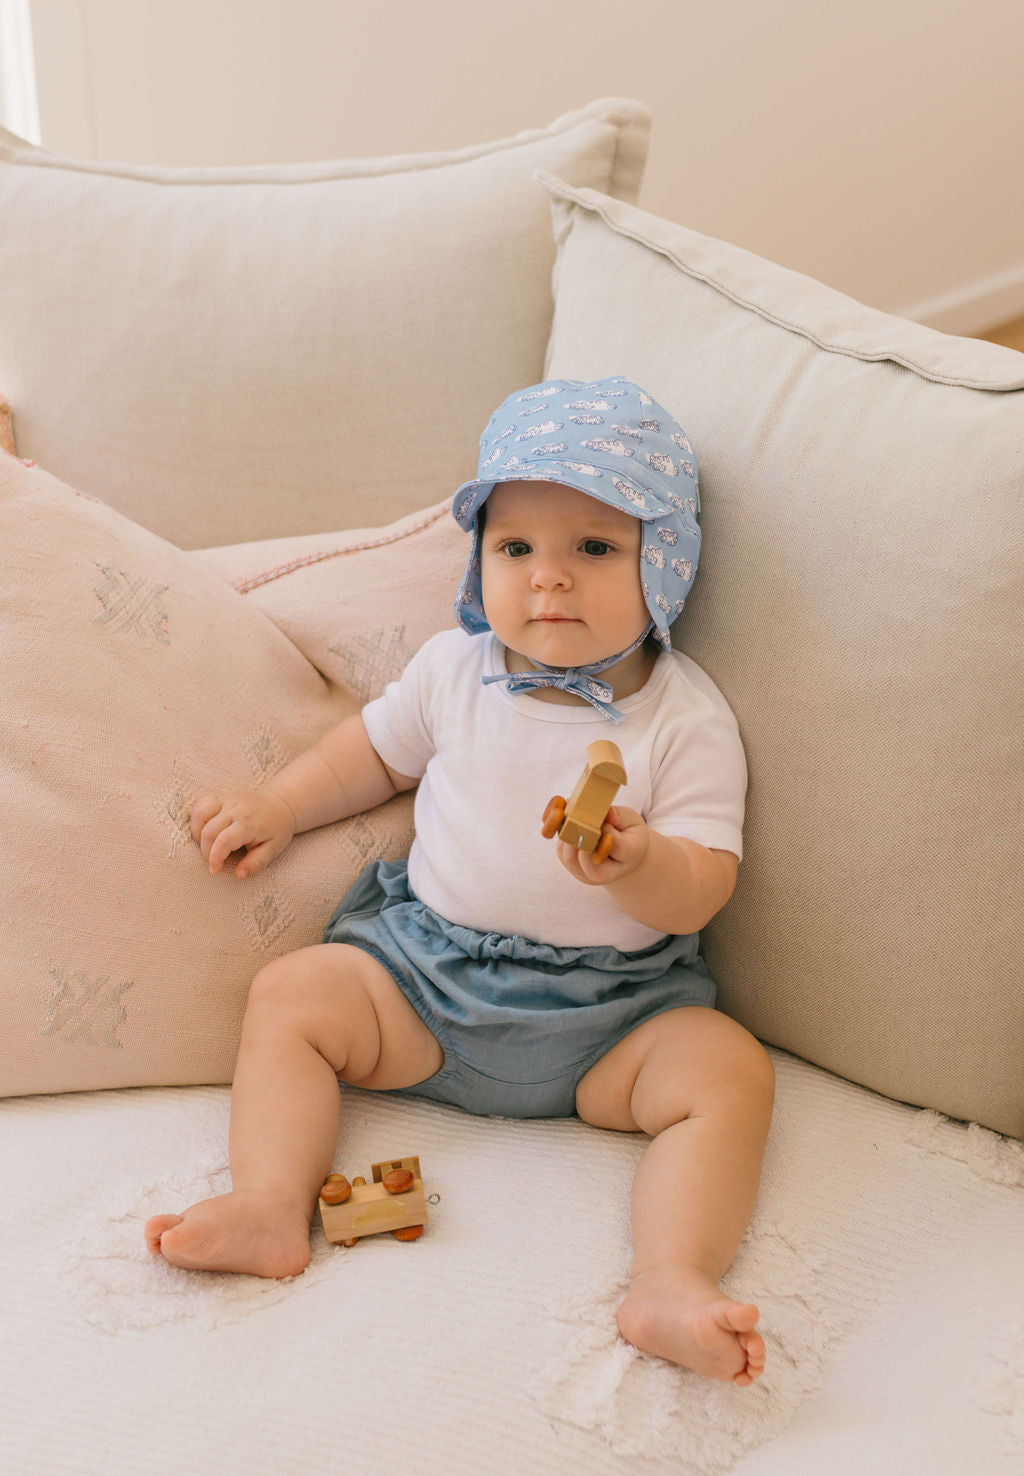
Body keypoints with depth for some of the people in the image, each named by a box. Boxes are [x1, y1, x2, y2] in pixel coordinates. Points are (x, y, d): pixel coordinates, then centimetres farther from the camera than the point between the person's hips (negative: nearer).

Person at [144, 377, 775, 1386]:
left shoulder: (686, 718, -7)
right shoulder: (454, 669, 4)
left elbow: (704, 889, -12)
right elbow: (379, 748, 23)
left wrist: (637, 864, -33)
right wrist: (278, 805, 11)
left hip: (613, 1011, -3)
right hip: (427, 969, 3)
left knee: (729, 1071, -27)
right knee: (290, 993, -12)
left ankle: (672, 1285, -37)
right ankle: (269, 1207, -23)